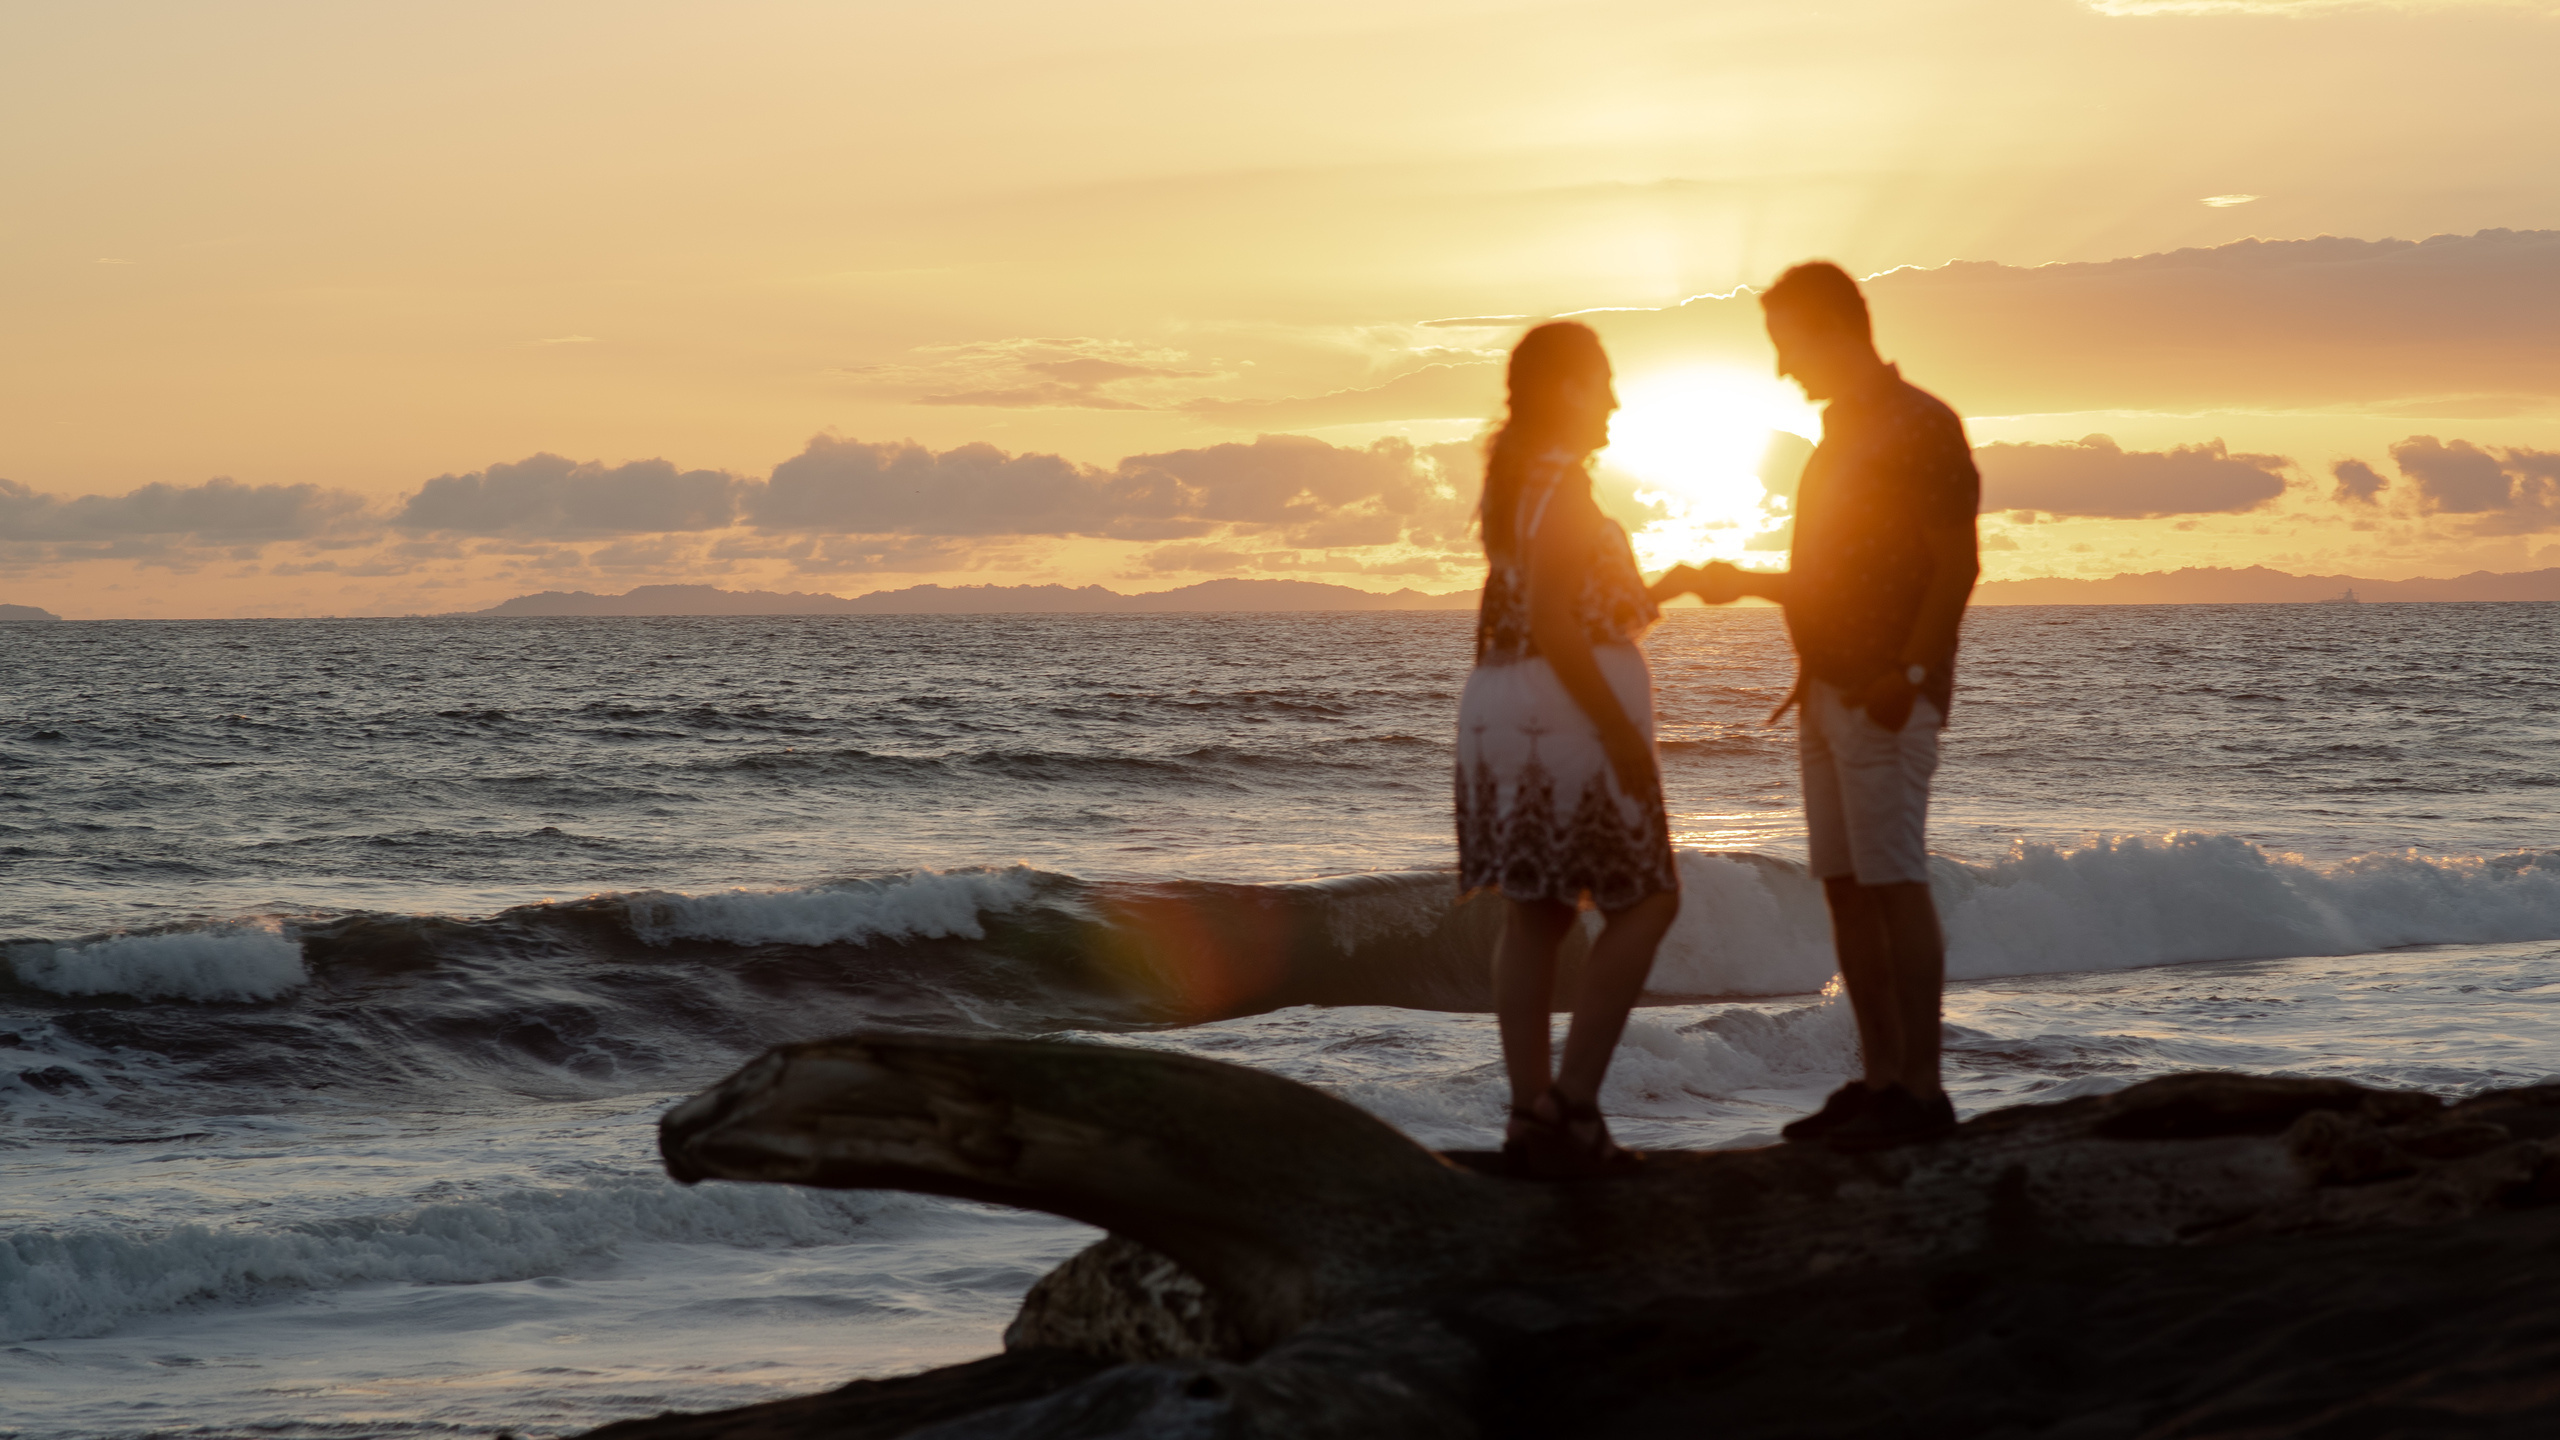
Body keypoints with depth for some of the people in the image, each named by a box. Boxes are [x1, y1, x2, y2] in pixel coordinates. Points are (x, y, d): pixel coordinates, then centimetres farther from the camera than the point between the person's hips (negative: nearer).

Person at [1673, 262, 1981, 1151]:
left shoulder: (1922, 426, -8)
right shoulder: (1839, 436, 19)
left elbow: (1956, 564, -14)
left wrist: (1909, 673, -21)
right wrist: (1740, 582, 16)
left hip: (1886, 698, -9)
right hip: (1826, 690, 9)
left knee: (1895, 885, -10)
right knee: (1846, 887, 8)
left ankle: (1922, 1090, -9)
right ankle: (1880, 1079, 12)